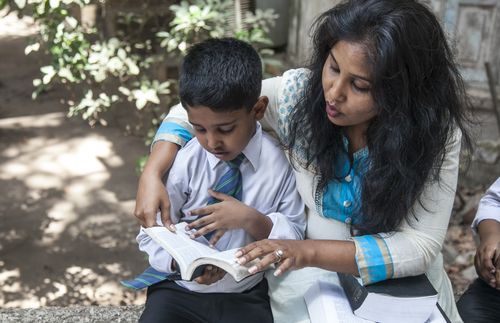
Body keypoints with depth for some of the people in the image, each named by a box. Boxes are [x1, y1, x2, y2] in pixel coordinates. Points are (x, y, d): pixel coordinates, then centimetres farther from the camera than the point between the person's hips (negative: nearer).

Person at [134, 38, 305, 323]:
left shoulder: (280, 163, -10)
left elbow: (296, 239, -4)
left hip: (245, 297, 0)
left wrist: (250, 219, -21)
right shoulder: (182, 161, -11)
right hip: (180, 288, 0)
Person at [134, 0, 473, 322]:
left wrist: (308, 252, -33)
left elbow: (421, 244, -23)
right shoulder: (298, 93, -19)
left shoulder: (437, 134, -21)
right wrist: (152, 175, -22)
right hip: (311, 276, 0)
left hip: (402, 282, 0)